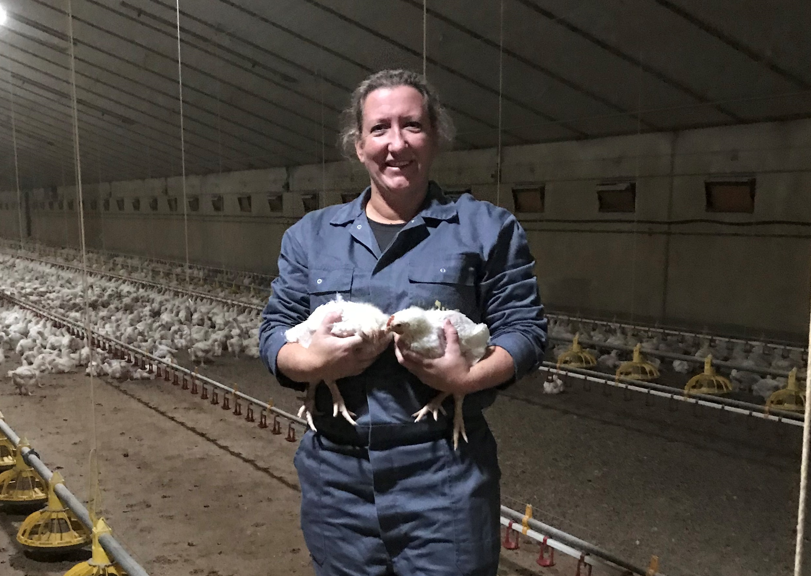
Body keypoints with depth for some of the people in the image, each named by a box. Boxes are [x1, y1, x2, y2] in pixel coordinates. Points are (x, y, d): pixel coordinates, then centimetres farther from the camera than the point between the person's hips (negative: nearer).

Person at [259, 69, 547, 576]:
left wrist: (468, 377, -20)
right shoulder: (310, 235, 9)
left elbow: (524, 329, -2)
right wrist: (313, 362, -13)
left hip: (445, 477, -2)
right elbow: (275, 330, 8)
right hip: (336, 474, 3)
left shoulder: (487, 229, 1)